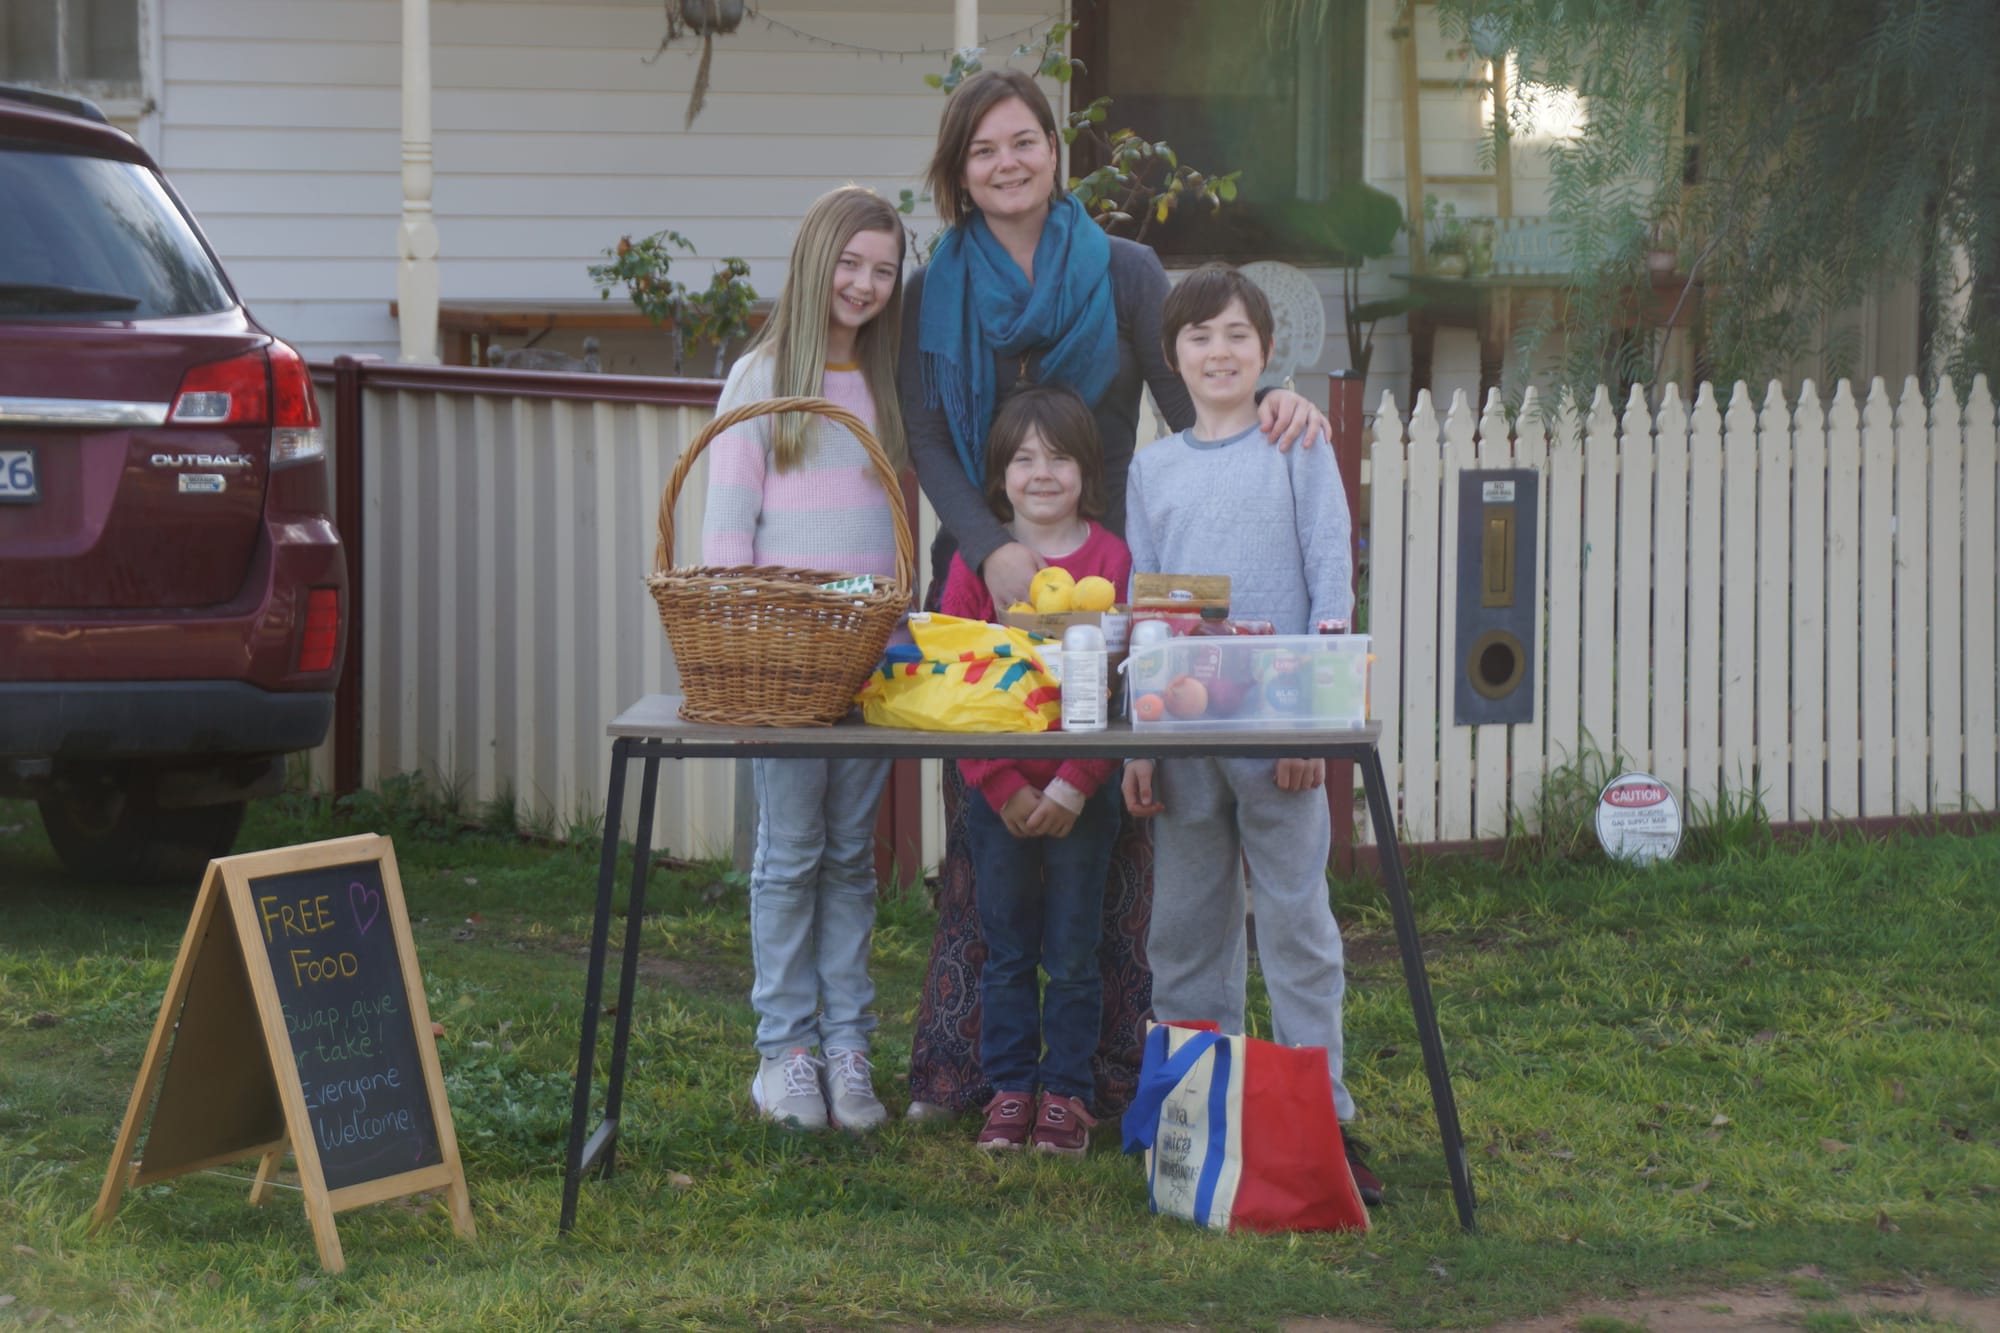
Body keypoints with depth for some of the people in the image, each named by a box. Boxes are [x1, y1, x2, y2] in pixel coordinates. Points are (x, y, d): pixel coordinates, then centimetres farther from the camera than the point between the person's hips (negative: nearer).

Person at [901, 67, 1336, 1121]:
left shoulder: (1124, 274, 6)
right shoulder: (936, 293, 9)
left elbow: (1192, 405, 1)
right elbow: (927, 445, 1)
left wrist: (1270, 408, -23)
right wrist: (992, 549, -17)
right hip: (979, 579, 1)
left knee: (1110, 823, -2)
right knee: (978, 817, 1)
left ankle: (1116, 1064, 3)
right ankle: (956, 1063, 6)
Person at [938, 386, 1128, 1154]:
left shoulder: (1111, 560, -2)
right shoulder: (976, 561, 1)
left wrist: (1077, 781, -14)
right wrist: (1002, 784, -10)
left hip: (1082, 792, -1)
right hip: (998, 790, 1)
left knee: (1073, 954, 5)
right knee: (1005, 951, 7)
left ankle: (1067, 1093, 14)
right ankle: (1009, 1090, 16)